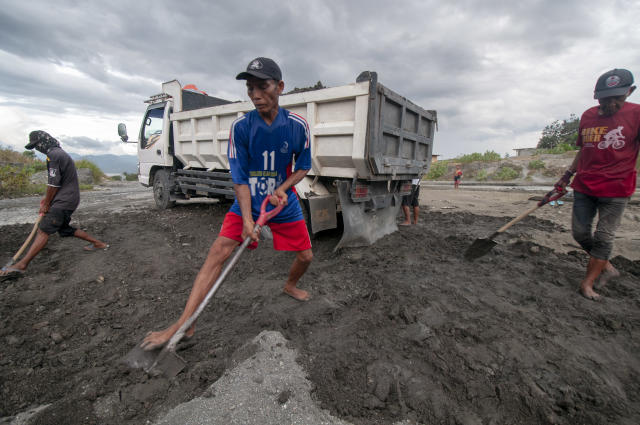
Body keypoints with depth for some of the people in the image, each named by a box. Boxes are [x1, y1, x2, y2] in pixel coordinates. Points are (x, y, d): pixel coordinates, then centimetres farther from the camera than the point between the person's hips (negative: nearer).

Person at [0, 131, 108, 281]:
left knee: (44, 230, -11)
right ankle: (98, 243, 19)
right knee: (64, 228, 16)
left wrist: (46, 204, -5)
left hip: (65, 201, -10)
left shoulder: (53, 154, -12)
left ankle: (21, 265, -11)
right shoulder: (60, 153, 19)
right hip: (69, 199, 10)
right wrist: (48, 198, 17)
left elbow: (53, 183, -15)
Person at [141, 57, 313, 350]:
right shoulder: (240, 127, -12)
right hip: (248, 202, -1)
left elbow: (303, 167, 3)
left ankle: (290, 285, 43)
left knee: (305, 256, 8)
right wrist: (247, 220, -22)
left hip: (284, 202, 2)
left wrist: (282, 188, -14)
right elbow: (240, 178, -13)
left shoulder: (298, 125, -9)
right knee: (218, 252, -12)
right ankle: (183, 325, -1)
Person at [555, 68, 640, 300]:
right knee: (580, 232, 7)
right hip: (584, 185, 5)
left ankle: (587, 282, 10)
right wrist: (568, 175, 14)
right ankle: (607, 267, 29)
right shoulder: (587, 116, 7)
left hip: (616, 188, -5)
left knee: (603, 236, 0)